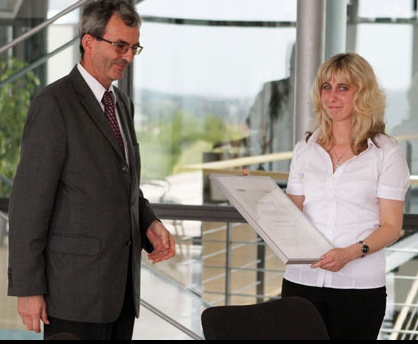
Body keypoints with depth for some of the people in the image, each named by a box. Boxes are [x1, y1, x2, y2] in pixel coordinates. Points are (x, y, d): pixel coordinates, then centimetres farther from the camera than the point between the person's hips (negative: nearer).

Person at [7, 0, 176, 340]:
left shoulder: (123, 104, 16)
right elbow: (28, 201, -13)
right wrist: (27, 288, -15)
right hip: (76, 285, -7)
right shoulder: (54, 104, -10)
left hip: (122, 284, 8)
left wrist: (149, 223, 4)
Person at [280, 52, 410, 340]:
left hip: (359, 284, -3)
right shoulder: (305, 149, 12)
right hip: (301, 280, 3)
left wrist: (351, 253, -19)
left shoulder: (386, 152, 1)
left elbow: (391, 226, -3)